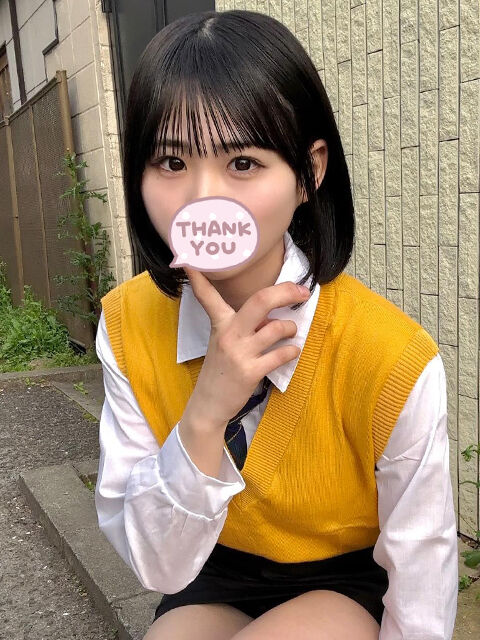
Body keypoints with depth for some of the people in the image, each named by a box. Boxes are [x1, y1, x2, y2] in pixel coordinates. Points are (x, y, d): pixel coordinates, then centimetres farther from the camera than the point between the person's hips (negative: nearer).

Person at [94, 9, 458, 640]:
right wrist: (204, 419, -32)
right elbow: (155, 565, -17)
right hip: (213, 583, 2)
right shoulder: (128, 324, -18)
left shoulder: (395, 362, -28)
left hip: (350, 587, -1)